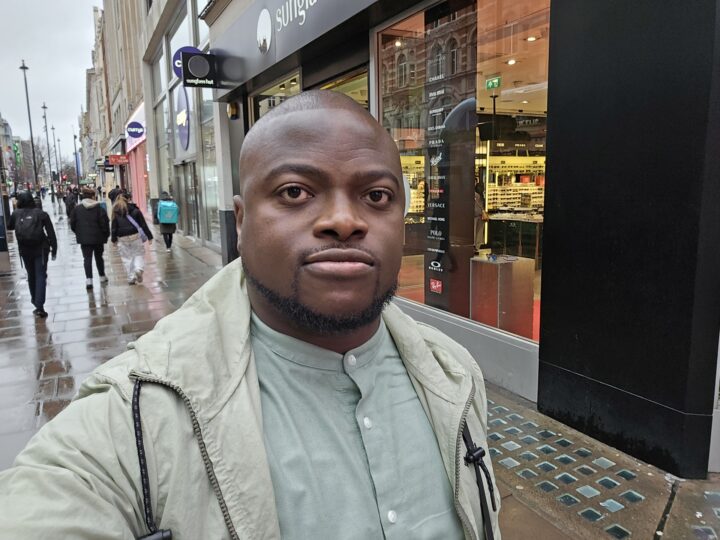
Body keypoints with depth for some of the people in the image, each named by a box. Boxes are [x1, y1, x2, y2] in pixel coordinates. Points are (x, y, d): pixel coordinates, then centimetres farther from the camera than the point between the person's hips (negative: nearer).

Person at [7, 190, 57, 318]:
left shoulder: (16, 214, 1)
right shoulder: (41, 213, -6)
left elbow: (9, 227, 22)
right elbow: (51, 233, -8)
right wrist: (54, 248, -1)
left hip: (24, 250, 3)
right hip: (40, 248, -3)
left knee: (31, 275, 20)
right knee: (40, 276, -3)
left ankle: (35, 300, 35)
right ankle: (39, 306, -12)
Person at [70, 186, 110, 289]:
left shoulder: (77, 208, 0)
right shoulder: (98, 208, -7)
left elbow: (72, 224, 4)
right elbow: (104, 222, -10)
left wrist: (78, 233, 17)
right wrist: (106, 234, 1)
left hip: (84, 238, 1)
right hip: (98, 238, -1)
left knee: (87, 258, 1)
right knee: (99, 257, 15)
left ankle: (89, 279, -11)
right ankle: (102, 276, 26)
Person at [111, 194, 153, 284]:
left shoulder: (115, 212, 5)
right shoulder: (135, 210, 4)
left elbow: (114, 227, 5)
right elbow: (143, 224, 1)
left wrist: (114, 239, 15)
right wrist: (149, 236, 5)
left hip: (122, 238, 1)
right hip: (135, 236, -1)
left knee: (127, 258, 7)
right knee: (139, 254, 10)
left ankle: (131, 278, 4)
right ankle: (139, 269, -17)